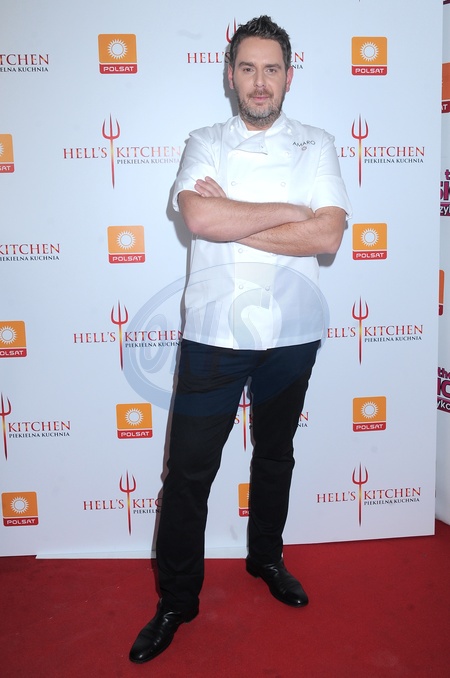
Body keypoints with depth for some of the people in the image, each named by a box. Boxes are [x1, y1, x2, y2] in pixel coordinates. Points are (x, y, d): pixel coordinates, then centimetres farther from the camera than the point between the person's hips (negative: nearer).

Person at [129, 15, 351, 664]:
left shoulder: (316, 145, 4)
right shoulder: (205, 143, 4)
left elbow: (329, 235, -13)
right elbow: (198, 217, -18)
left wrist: (231, 220, -12)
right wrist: (288, 211, -13)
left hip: (291, 335, 2)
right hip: (213, 334, -1)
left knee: (275, 456, 18)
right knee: (189, 469, 3)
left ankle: (266, 557, 43)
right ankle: (177, 599, 22)